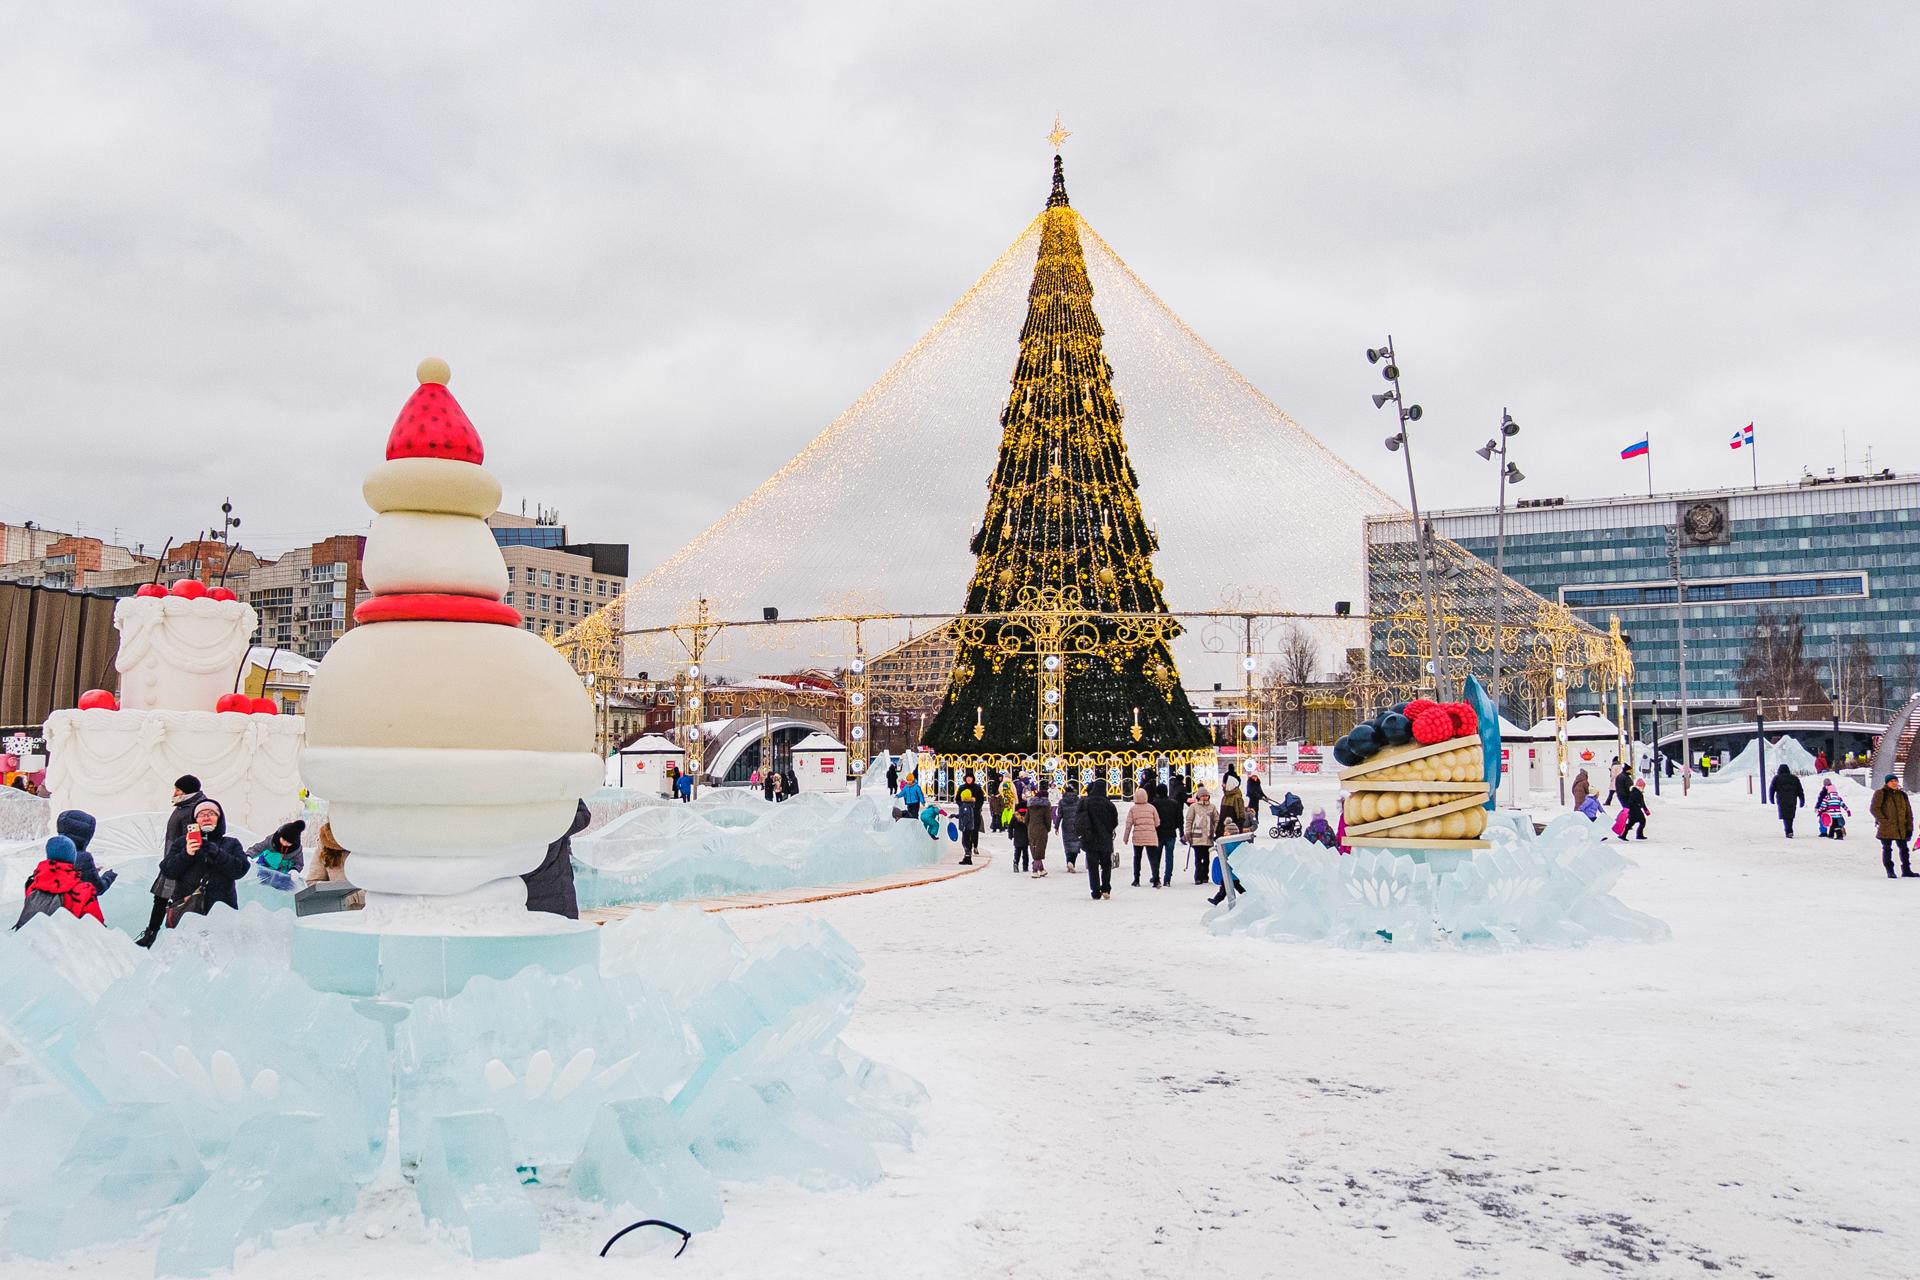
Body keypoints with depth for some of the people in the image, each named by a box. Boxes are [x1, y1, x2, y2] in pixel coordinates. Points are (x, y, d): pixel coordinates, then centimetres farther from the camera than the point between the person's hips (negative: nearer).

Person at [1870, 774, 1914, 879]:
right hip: (1886, 827, -5)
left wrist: (1909, 828, 8)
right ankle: (1890, 871, 4)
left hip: (1901, 828, 5)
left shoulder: (1902, 795, 13)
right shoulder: (1880, 793, -2)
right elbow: (1873, 809, -7)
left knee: (1904, 848, 10)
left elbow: (1908, 812, 15)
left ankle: (1906, 870, 21)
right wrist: (1883, 820, -14)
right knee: (1887, 849, -1)